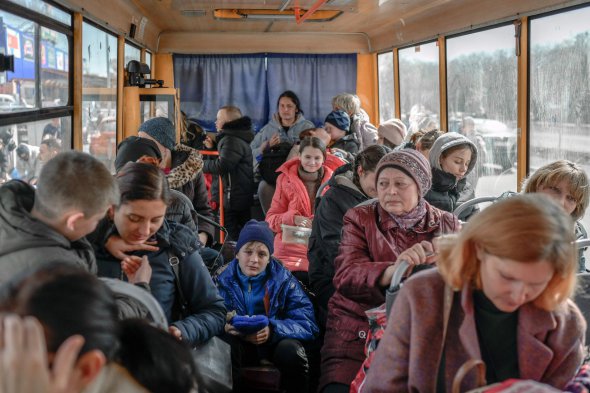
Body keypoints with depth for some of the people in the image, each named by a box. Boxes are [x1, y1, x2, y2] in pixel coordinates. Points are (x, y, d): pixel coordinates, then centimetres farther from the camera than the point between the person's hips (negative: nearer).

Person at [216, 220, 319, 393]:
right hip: (241, 346, 0)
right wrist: (224, 327, -31)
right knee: (227, 345, -32)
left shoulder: (284, 280, -3)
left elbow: (307, 324, -12)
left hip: (277, 343, 0)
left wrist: (273, 330, -31)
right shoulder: (224, 278, 0)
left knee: (290, 350, -32)